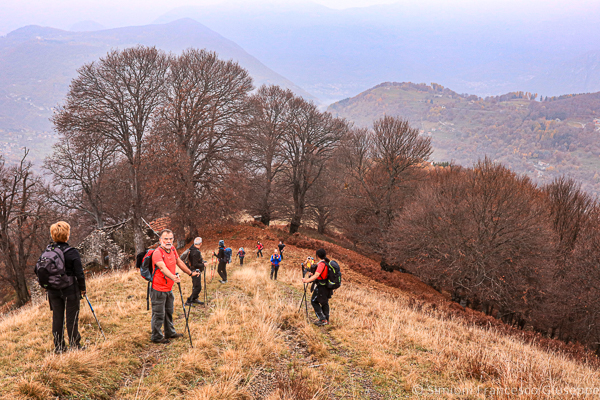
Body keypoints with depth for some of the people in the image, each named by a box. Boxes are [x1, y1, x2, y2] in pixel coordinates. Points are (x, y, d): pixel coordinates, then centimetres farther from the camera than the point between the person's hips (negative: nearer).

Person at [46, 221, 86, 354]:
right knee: (72, 318, 6)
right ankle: (74, 346, 13)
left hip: (53, 291, 4)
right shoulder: (72, 252, -15)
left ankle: (58, 346, 19)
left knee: (57, 317, 12)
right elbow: (79, 274, -13)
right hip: (70, 290, -4)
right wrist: (82, 288, 1)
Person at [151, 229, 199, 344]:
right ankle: (157, 337, 15)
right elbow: (163, 268, -39)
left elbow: (179, 262, 20)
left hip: (169, 289, 9)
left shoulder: (172, 249, 3)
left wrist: (190, 273, 29)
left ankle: (170, 333, 38)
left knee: (169, 312, 22)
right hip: (158, 290, -8)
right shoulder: (157, 253, -23)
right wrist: (173, 277, -56)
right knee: (159, 314, 1)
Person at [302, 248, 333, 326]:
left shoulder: (321, 264, -20)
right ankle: (326, 320, 23)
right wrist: (312, 274, 26)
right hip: (327, 287, 8)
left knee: (314, 301, 3)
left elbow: (316, 275, -31)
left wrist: (307, 280, -32)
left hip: (321, 287, -8)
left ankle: (322, 319, -3)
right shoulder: (328, 263, 8)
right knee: (325, 302, 18)